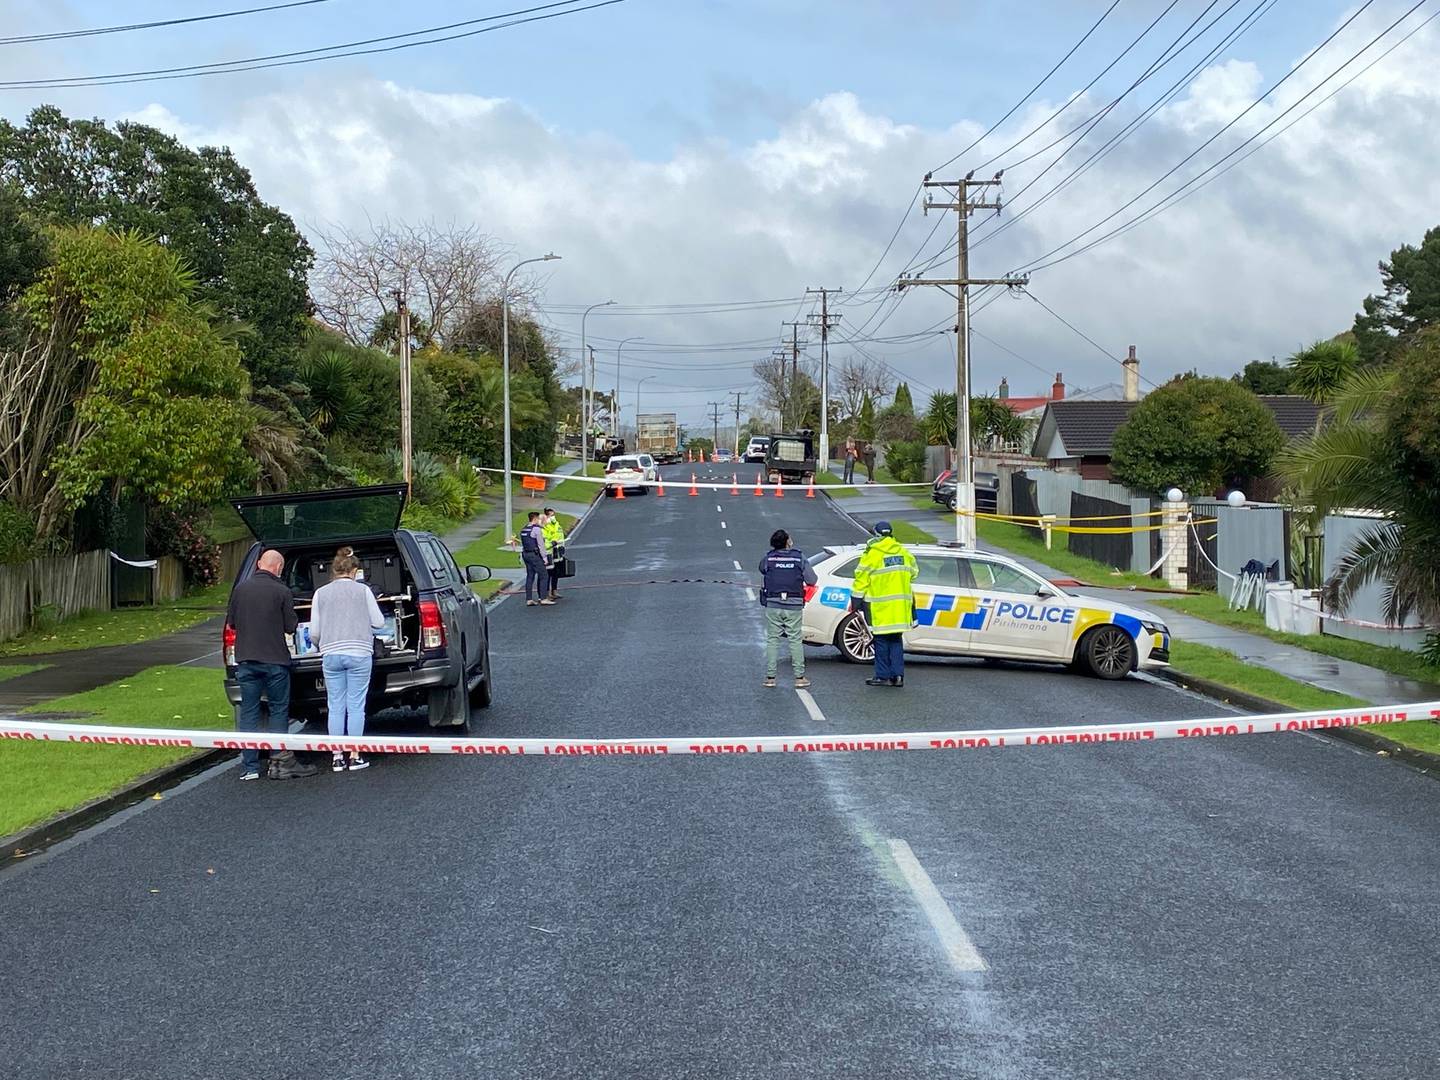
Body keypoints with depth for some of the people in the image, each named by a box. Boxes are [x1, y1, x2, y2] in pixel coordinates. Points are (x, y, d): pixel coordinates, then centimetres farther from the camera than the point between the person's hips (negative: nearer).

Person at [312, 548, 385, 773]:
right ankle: (355, 757, 3)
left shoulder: (321, 593, 5)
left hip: (331, 655, 2)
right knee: (356, 706, 2)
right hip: (359, 653, -2)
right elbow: (379, 622, 4)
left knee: (335, 707, 7)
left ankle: (337, 757, 8)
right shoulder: (362, 590, 0)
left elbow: (314, 632, 6)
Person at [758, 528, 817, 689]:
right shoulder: (799, 558, -3)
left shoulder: (767, 559, -1)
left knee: (772, 640, 7)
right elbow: (811, 580, 0)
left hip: (773, 605, 1)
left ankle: (770, 677, 7)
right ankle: (799, 677, 4)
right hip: (794, 605, -1)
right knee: (796, 640, 5)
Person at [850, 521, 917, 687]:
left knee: (881, 640, 2)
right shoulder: (903, 552, 9)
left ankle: (883, 676, 4)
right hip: (900, 605, 5)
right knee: (896, 639, 11)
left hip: (880, 606, -5)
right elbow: (913, 573, 19)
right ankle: (897, 675, 9)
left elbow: (861, 580, -8)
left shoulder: (872, 554, -9)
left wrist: (855, 601, 0)